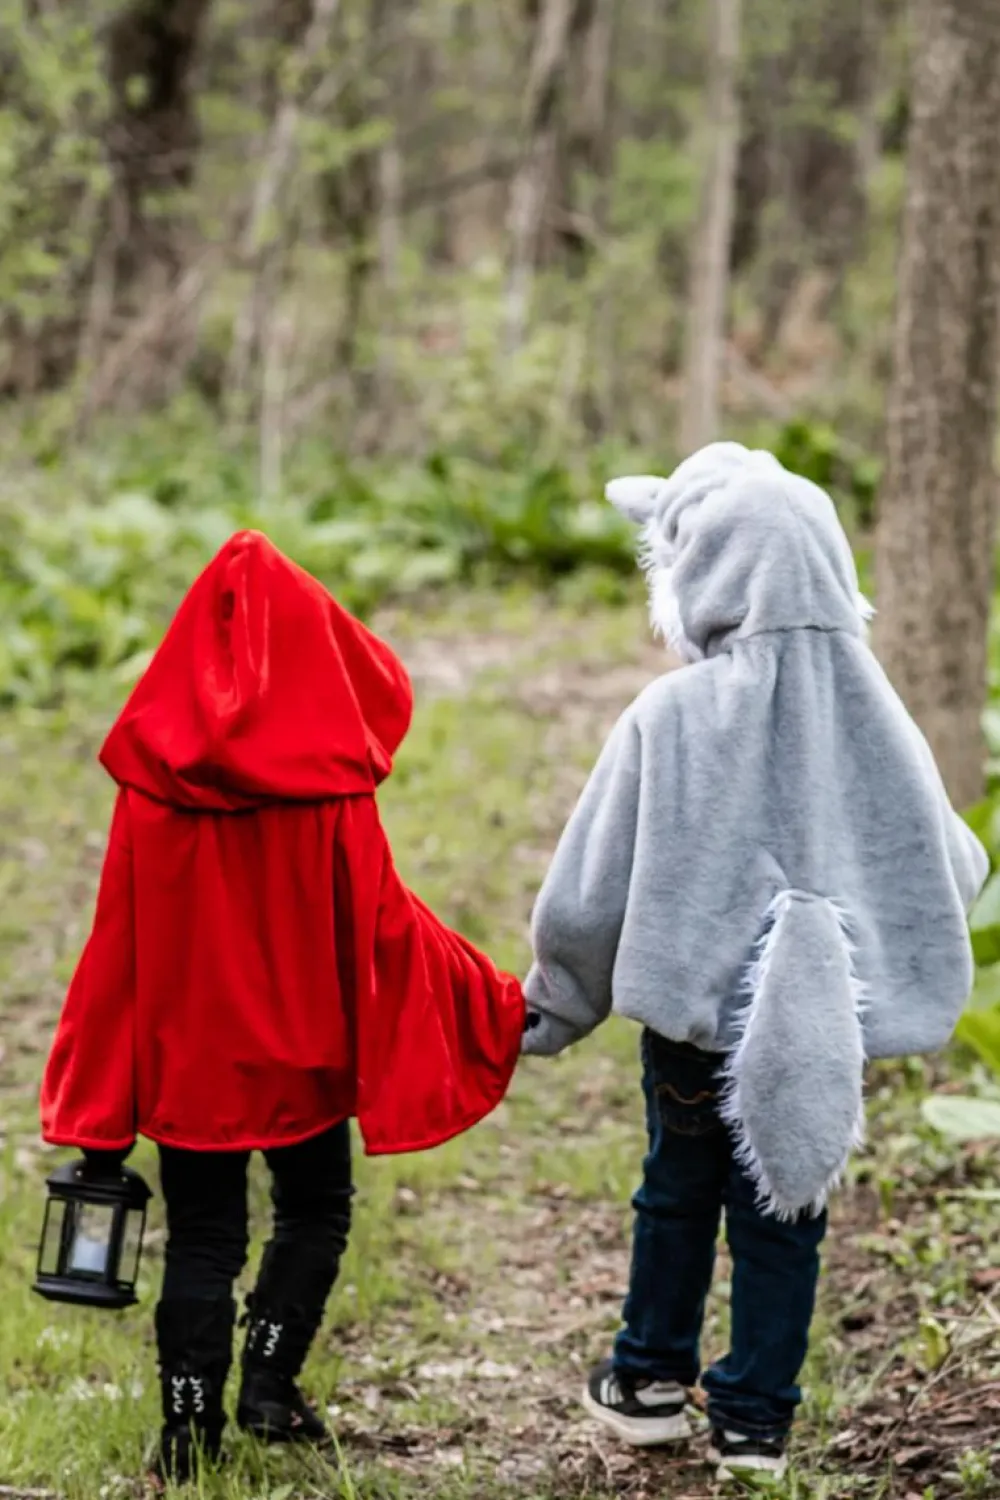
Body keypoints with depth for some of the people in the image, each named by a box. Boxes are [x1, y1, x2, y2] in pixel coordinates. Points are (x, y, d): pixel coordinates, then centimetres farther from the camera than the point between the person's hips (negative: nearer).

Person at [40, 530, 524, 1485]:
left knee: (201, 1236, 13)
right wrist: (498, 1004, 2)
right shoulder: (329, 784, -15)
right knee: (314, 1211, 21)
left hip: (185, 1056, 1)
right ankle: (270, 1384, 13)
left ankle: (190, 1421, 12)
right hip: (301, 1049, -1)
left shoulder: (152, 780, -9)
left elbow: (120, 943, -5)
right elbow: (383, 924, -12)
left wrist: (97, 1113, 1)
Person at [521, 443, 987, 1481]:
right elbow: (951, 870, 3)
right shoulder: (869, 709, -9)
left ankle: (651, 1380, 33)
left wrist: (552, 1007, 6)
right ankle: (755, 1417, 20)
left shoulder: (672, 715, -18)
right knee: (785, 1210, 14)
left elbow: (589, 893, -11)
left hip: (698, 1013, -2)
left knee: (679, 1193, 19)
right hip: (823, 1021, 2)